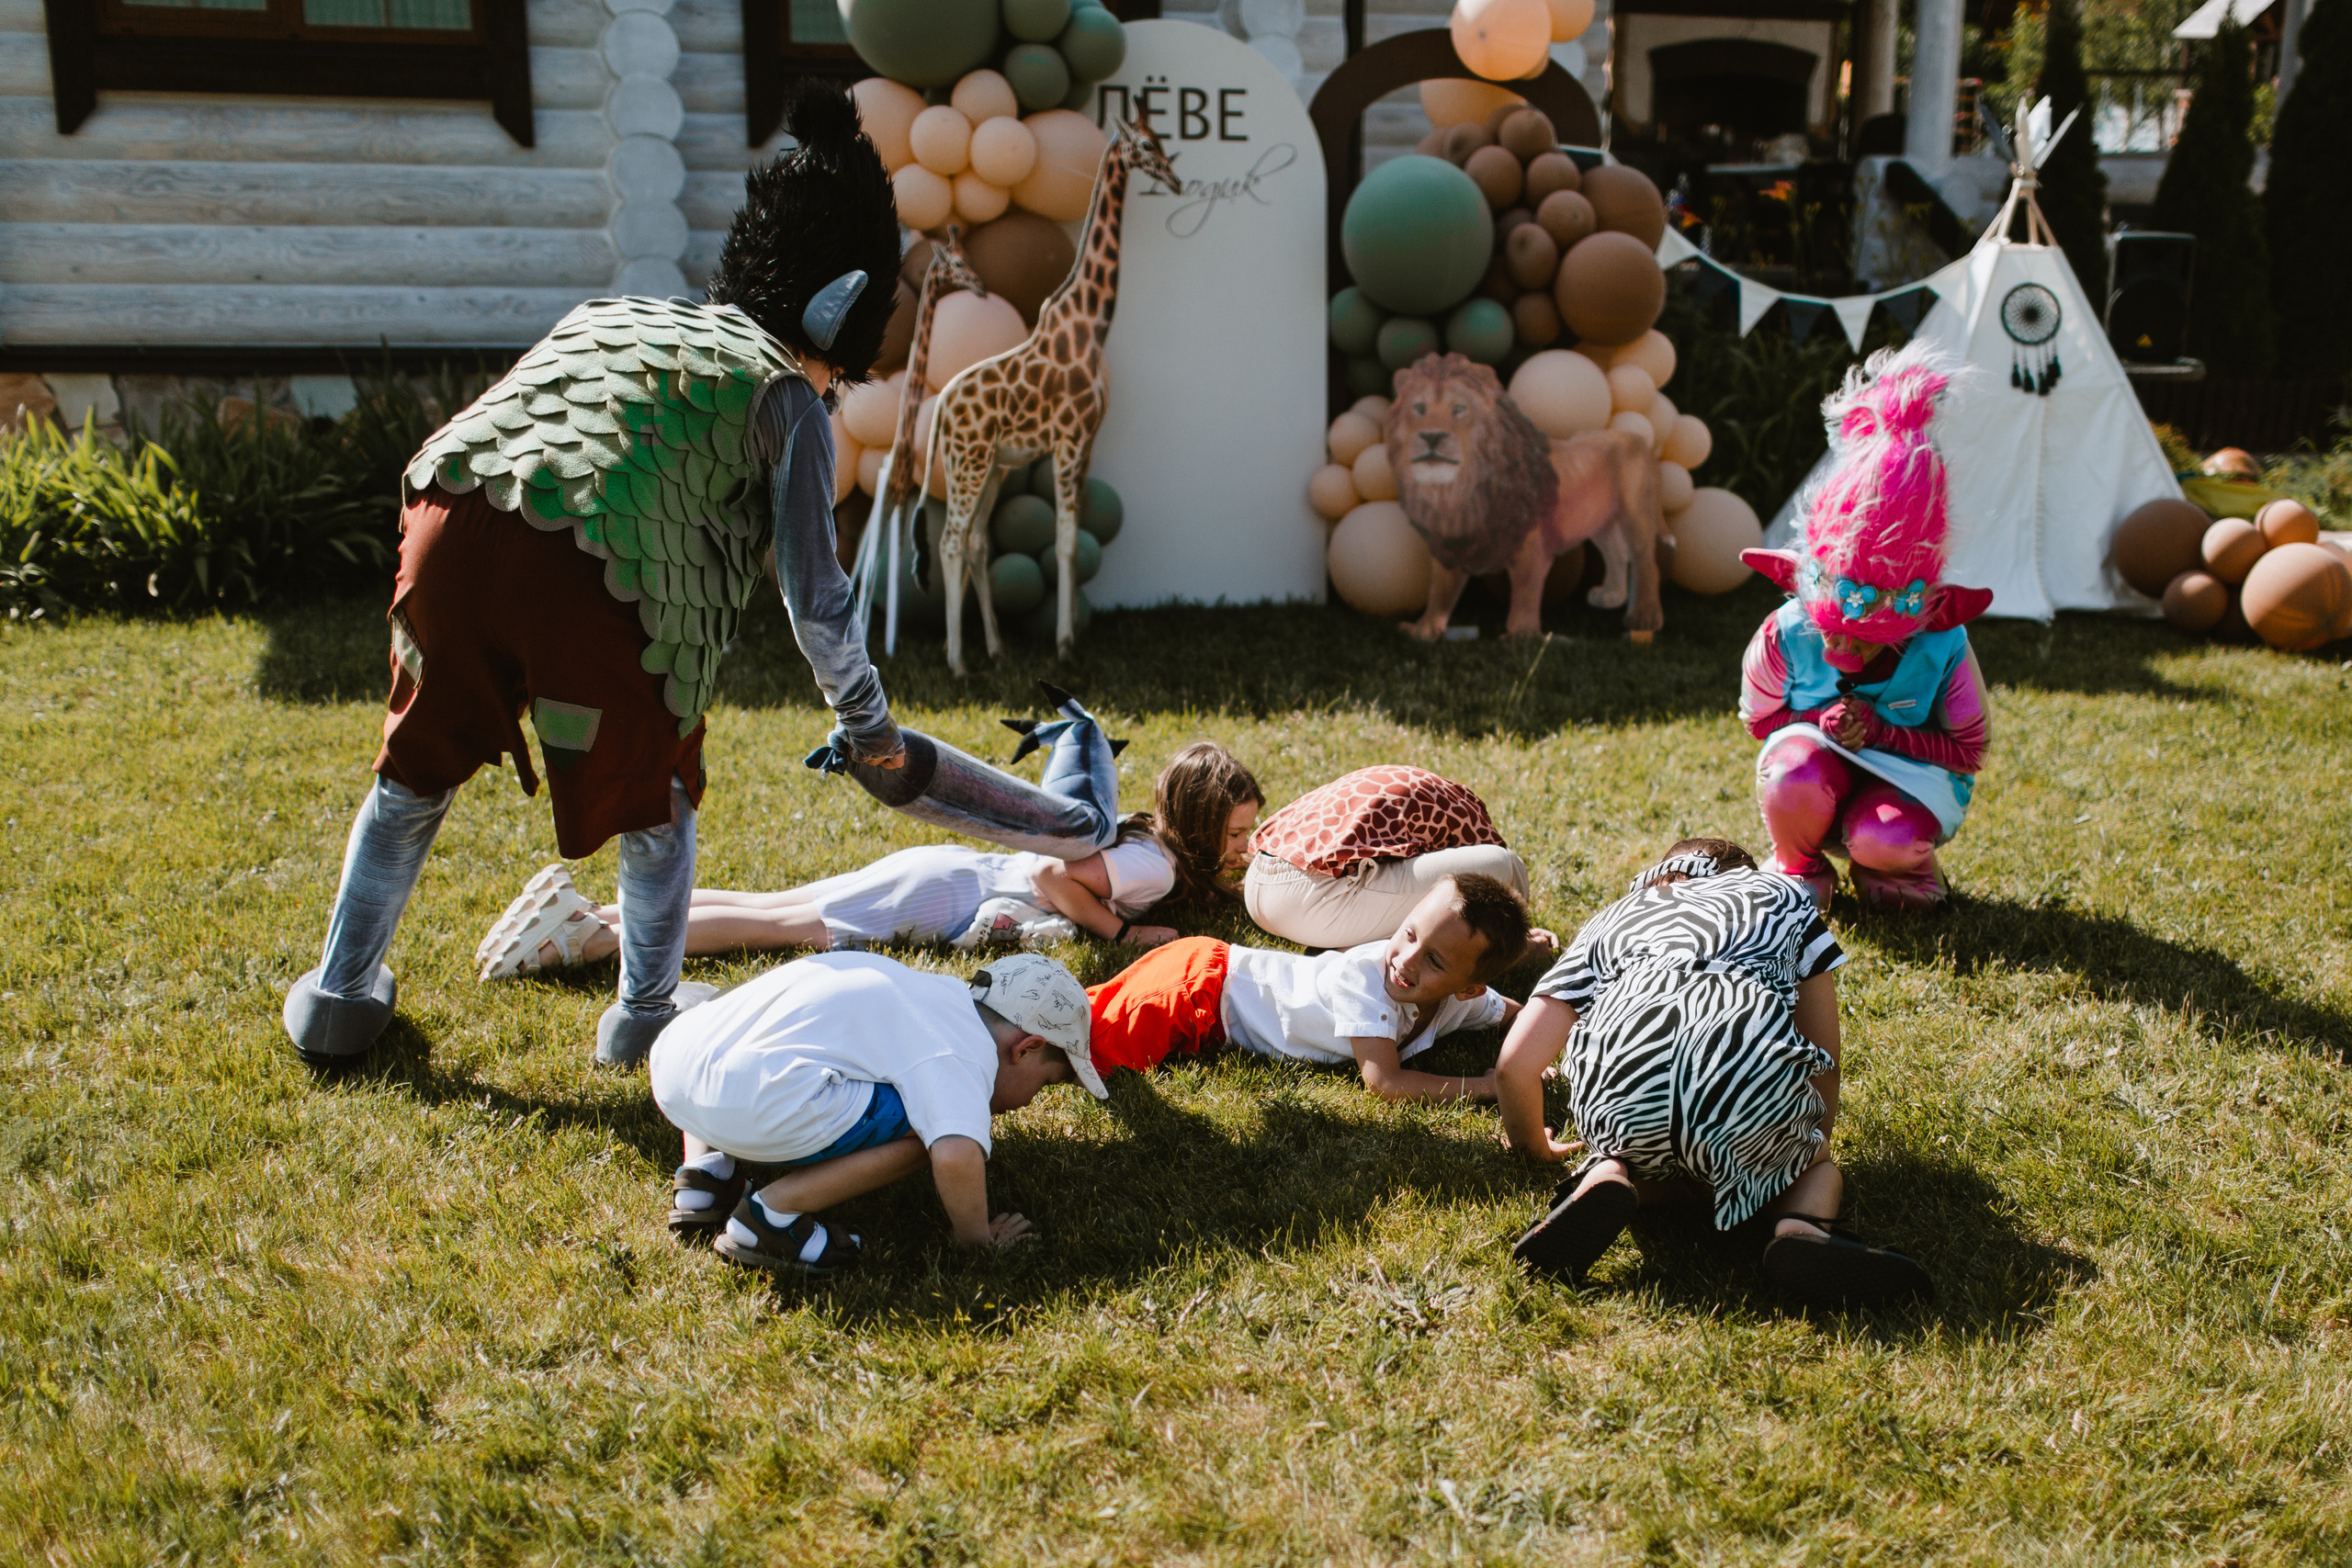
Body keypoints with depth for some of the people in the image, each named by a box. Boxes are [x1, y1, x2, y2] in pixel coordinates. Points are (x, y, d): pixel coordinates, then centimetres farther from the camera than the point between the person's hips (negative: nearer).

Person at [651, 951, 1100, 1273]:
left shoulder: (944, 991, 26)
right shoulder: (966, 1054, -1)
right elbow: (956, 1157, -18)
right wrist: (975, 1238, -1)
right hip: (748, 1104, -9)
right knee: (929, 1125, 0)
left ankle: (705, 1168, 16)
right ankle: (773, 1213, -4)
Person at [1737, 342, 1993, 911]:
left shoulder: (1944, 650, -21)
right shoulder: (1787, 634, -19)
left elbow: (1969, 751, -9)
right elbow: (1759, 717, -1)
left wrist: (1882, 731, -24)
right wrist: (1821, 722, -23)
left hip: (1912, 771, -1)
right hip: (1820, 756, 1)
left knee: (1883, 841, -35)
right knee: (1792, 782, -37)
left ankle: (1898, 864, 7)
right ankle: (1799, 867, -1)